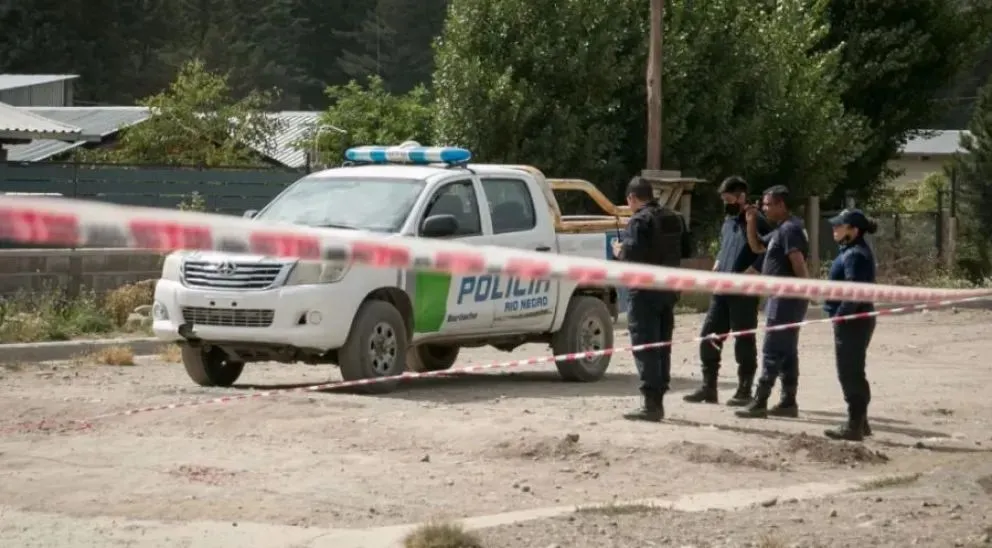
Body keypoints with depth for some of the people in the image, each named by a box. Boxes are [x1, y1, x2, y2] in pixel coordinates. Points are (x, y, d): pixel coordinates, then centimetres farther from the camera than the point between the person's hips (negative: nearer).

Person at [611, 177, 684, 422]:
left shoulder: (639, 221, -13)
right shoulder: (674, 219, 13)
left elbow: (633, 253, -22)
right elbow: (683, 250, 17)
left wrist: (619, 251, -3)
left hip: (645, 291, -8)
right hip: (669, 289, 8)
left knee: (644, 346, -7)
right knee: (662, 346, 14)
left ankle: (651, 403, -13)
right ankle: (658, 401, 18)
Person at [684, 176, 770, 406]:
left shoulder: (756, 223, -8)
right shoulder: (728, 222, 17)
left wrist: (751, 271, -21)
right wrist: (717, 265, 15)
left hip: (744, 292, -8)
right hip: (721, 290, 8)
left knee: (744, 341, -1)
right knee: (709, 336, 5)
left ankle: (744, 391, 6)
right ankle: (708, 387, 12)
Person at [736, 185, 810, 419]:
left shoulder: (790, 229, -16)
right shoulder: (781, 229, 17)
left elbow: (798, 263, -22)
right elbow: (756, 247, 25)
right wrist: (751, 222, 12)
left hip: (786, 298, -10)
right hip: (782, 297, 10)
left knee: (772, 351, -8)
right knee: (786, 351, 11)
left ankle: (759, 402, -7)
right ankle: (788, 402, 14)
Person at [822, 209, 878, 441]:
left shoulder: (855, 255, -19)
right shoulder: (853, 252, 15)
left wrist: (840, 316, -22)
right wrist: (839, 315, 18)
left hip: (852, 321, -11)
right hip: (855, 320, 11)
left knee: (850, 373, -5)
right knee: (853, 372, 18)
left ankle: (855, 426, -1)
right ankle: (859, 422, 26)